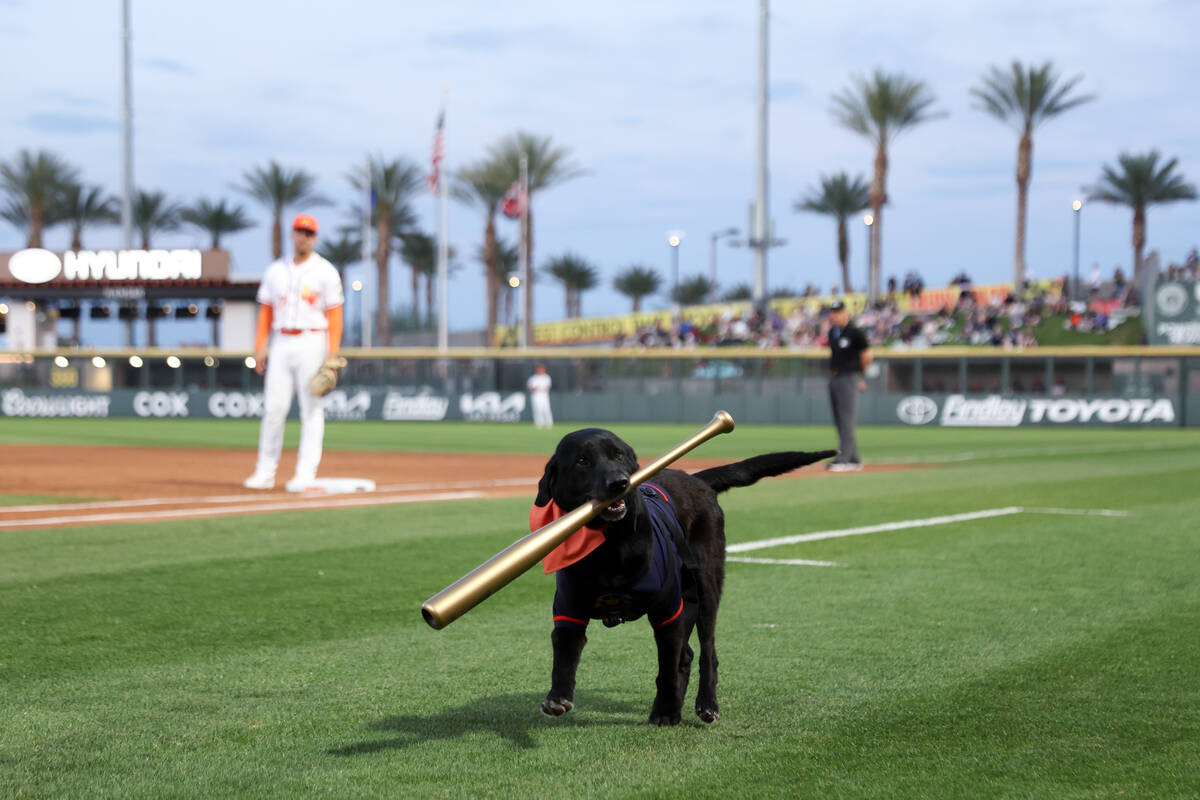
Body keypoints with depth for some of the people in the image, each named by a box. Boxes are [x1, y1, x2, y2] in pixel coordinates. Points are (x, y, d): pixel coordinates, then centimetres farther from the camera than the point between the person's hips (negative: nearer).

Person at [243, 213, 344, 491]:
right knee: (273, 407, 1)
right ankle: (265, 471, 7)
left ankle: (305, 473, -3)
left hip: (312, 342, -4)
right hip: (281, 343, 4)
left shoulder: (325, 272, 0)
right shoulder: (276, 271, 12)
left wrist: (332, 353, -13)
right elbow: (266, 310, 14)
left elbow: (335, 314, -4)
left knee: (311, 408, -5)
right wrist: (260, 346, 4)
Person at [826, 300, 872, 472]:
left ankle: (843, 459, -15)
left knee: (847, 421, -11)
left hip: (849, 379, -8)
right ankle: (854, 460, 15)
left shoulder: (854, 333, -9)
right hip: (833, 379, 8)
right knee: (840, 423, 9)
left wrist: (858, 374, 10)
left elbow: (867, 355, -2)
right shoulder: (832, 332, 12)